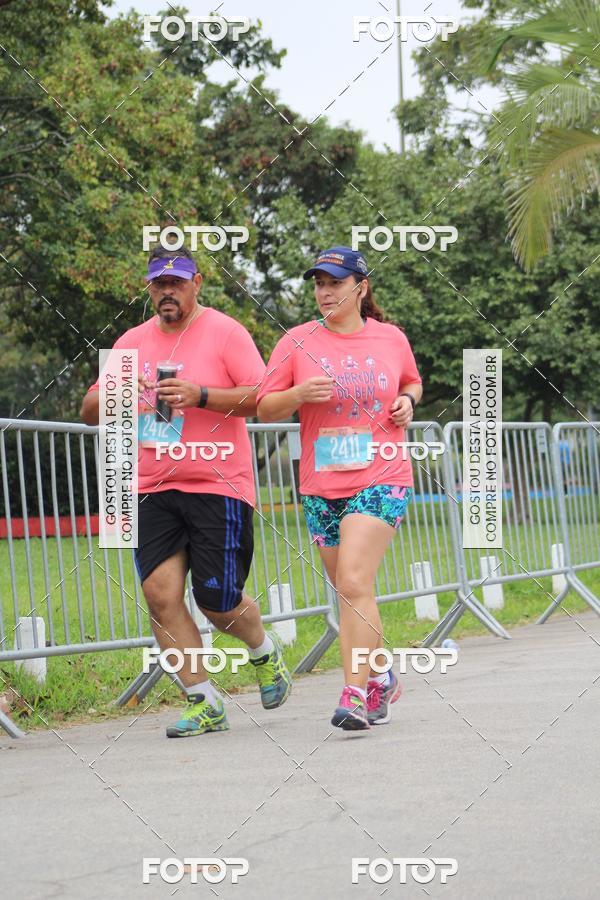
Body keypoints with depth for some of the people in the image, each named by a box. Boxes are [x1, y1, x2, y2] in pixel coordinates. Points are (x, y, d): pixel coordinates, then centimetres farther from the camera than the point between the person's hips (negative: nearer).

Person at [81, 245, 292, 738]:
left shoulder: (224, 332, -2)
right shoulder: (132, 343, 13)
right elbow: (90, 411, 16)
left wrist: (201, 395, -21)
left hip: (218, 487, -5)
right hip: (152, 490, 5)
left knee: (217, 600, -5)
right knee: (161, 595, -7)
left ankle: (265, 651, 28)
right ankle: (203, 702, 1)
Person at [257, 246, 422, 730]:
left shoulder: (392, 339, 4)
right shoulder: (297, 343, 2)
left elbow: (412, 381, 24)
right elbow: (265, 408, 3)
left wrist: (408, 400, 2)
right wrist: (300, 393, -15)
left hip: (381, 480, -3)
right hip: (322, 486, 3)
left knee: (354, 583, -18)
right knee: (351, 592, 10)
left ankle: (355, 695, -17)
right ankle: (381, 679, 30)